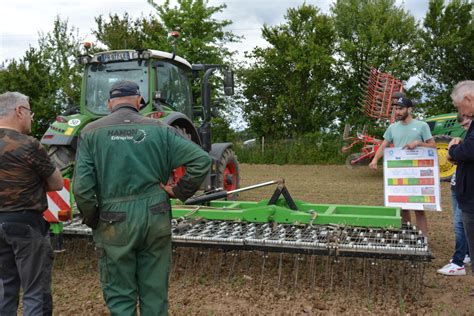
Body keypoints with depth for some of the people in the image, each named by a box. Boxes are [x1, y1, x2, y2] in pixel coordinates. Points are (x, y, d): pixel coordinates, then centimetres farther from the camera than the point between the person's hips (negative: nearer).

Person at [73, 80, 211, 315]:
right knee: (155, 291, 15)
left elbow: (82, 187, -9)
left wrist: (92, 221, 5)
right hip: (155, 218, 1)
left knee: (119, 294, 12)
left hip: (115, 222, -1)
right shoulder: (158, 129, 1)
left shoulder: (91, 132, -1)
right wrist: (179, 192, 4)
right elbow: (201, 160, -5)